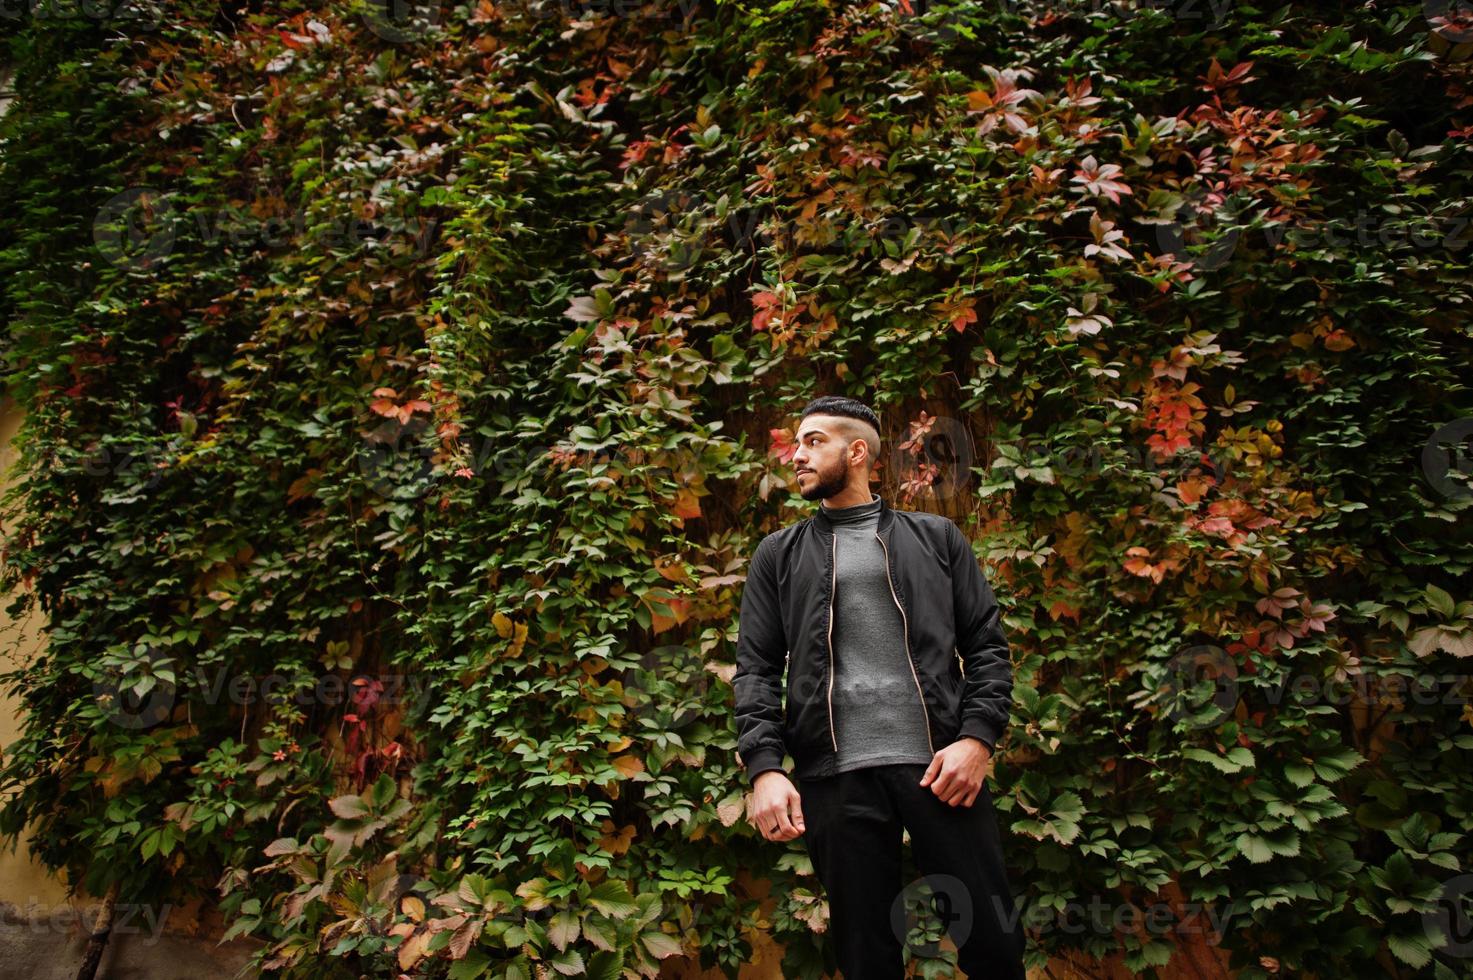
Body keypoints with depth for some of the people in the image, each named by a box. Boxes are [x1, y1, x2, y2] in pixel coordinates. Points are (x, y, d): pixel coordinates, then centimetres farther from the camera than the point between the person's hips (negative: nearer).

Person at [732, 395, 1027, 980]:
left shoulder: (935, 537, 14)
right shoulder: (778, 554, 15)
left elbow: (986, 644, 8)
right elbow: (756, 668, 7)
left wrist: (977, 737, -8)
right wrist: (765, 767, -7)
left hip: (940, 764, 0)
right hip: (836, 778, 1)